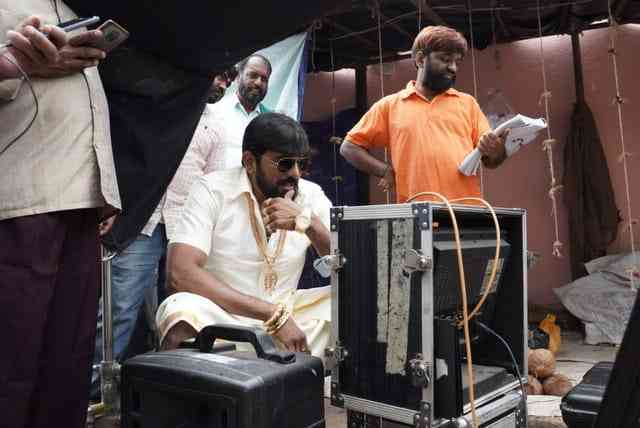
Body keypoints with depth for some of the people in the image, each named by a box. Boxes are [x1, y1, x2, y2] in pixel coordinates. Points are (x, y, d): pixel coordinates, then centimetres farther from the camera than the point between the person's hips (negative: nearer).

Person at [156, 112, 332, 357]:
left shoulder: (311, 195, 1)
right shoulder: (213, 190, -10)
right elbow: (180, 272, -22)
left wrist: (308, 223, -24)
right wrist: (274, 314, -26)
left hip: (283, 315, 4)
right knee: (182, 311, -35)